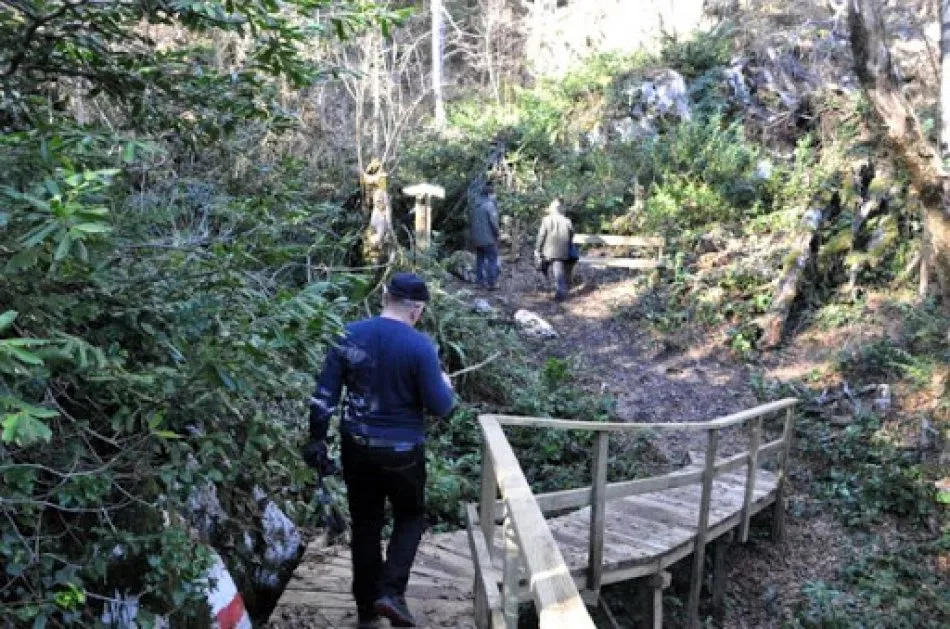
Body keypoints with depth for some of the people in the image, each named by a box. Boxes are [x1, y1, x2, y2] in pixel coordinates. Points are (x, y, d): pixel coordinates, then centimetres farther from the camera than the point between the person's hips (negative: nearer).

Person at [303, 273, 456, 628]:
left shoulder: (350, 335, -4)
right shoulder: (419, 346, -16)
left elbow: (324, 394, -2)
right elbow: (440, 408, -12)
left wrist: (317, 439, 8)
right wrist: (445, 387, 9)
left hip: (357, 446, 4)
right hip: (401, 450, -3)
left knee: (365, 524, 16)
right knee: (410, 518, 19)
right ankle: (390, 591, 4)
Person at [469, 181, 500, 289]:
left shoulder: (476, 205, 11)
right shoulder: (490, 204, -13)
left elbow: (472, 222, 13)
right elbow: (494, 222, -17)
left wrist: (474, 233, 17)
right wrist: (496, 234, -4)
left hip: (477, 239, 8)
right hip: (488, 239, -7)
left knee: (480, 259, 14)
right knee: (492, 260, -2)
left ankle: (480, 281, 17)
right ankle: (491, 283, -4)